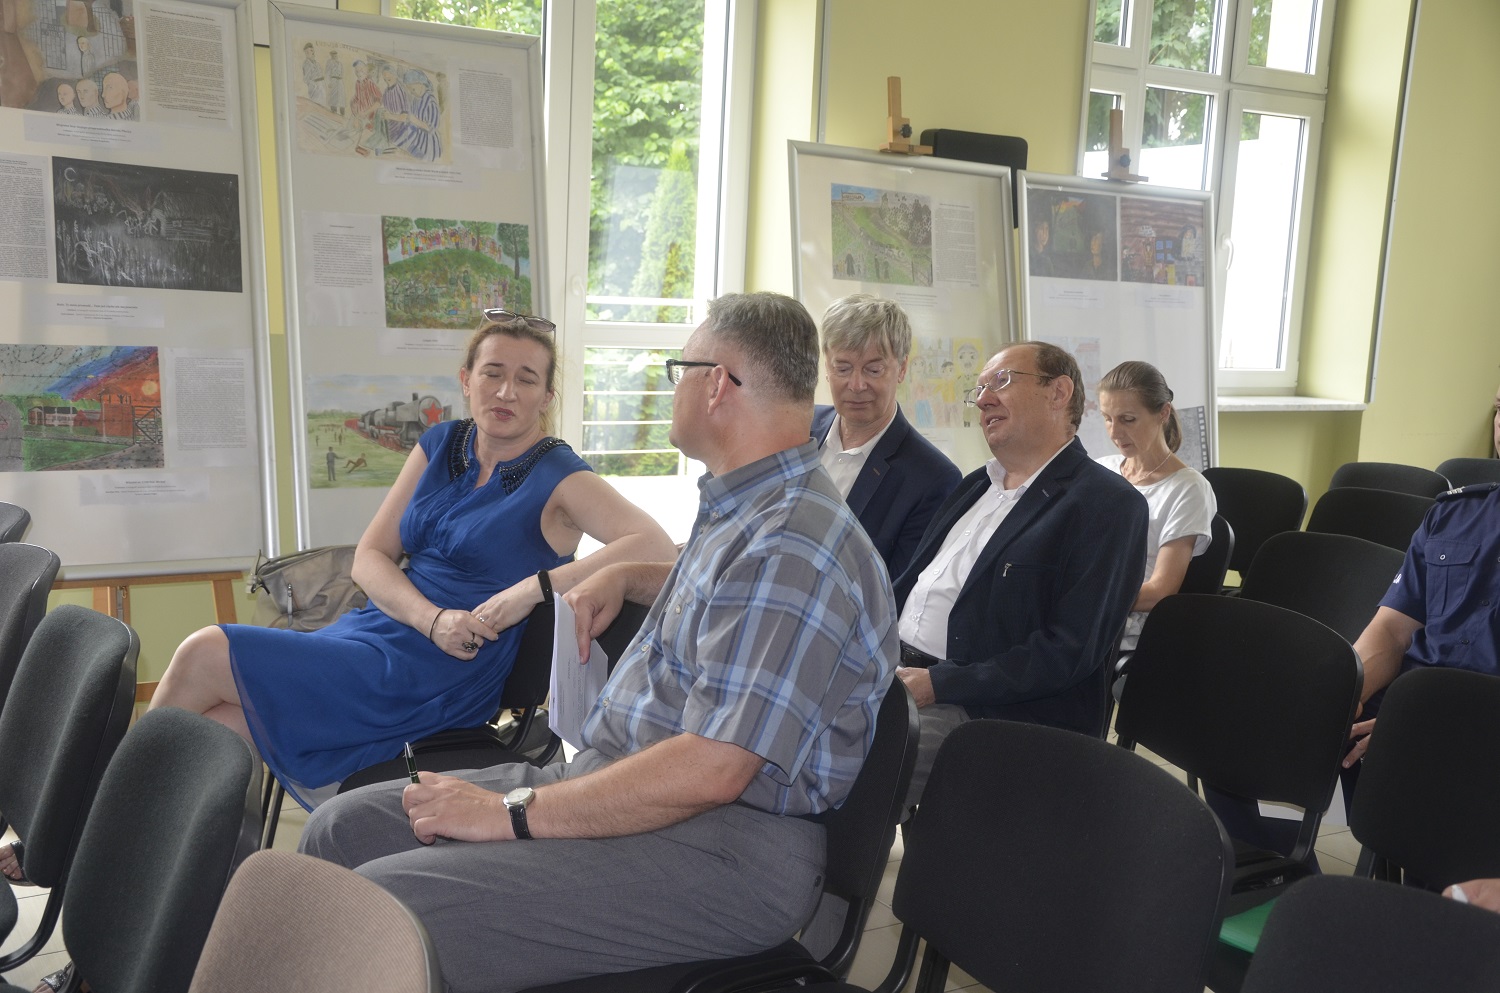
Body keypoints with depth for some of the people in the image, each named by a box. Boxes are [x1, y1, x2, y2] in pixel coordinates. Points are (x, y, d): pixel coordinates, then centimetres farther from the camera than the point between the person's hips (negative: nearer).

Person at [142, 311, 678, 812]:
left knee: (203, 656, -9)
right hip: (373, 628, 6)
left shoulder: (559, 479, -8)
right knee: (206, 733, -10)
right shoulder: (440, 445, 9)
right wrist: (432, 618, -13)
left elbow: (659, 549, -23)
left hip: (431, 676, -6)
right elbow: (369, 558, 7)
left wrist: (535, 587, -26)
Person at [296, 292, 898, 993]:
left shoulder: (792, 549, -20)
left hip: (722, 845, -10)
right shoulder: (742, 510, 15)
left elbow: (711, 769, -26)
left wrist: (510, 813, -18)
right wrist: (626, 577, 24)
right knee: (344, 828, 4)